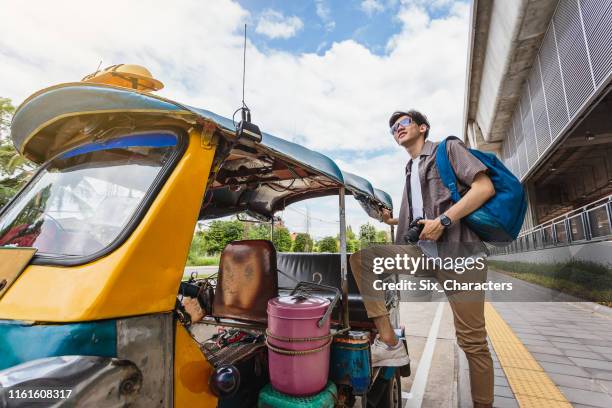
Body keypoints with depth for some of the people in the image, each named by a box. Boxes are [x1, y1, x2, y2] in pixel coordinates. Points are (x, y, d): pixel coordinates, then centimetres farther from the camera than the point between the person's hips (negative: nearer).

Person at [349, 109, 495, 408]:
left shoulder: (448, 148, 7)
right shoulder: (410, 172, 24)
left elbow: (485, 187, -7)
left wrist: (442, 221, -17)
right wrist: (390, 219, 8)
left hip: (458, 250, -6)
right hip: (423, 251, 6)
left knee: (471, 339, -3)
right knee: (361, 257, -11)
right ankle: (389, 343, -11)